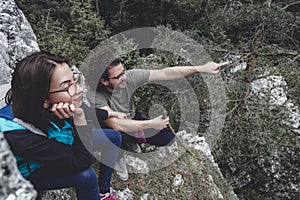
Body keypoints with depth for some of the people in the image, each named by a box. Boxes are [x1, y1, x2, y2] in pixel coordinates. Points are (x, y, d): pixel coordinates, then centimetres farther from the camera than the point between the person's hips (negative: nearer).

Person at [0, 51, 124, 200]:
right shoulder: (19, 136, -42)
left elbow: (85, 112, 1)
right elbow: (81, 162, -35)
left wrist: (109, 114, 14)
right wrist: (79, 118, -46)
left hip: (62, 143, 7)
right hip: (36, 171, -6)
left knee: (113, 137, 7)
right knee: (86, 175, -31)